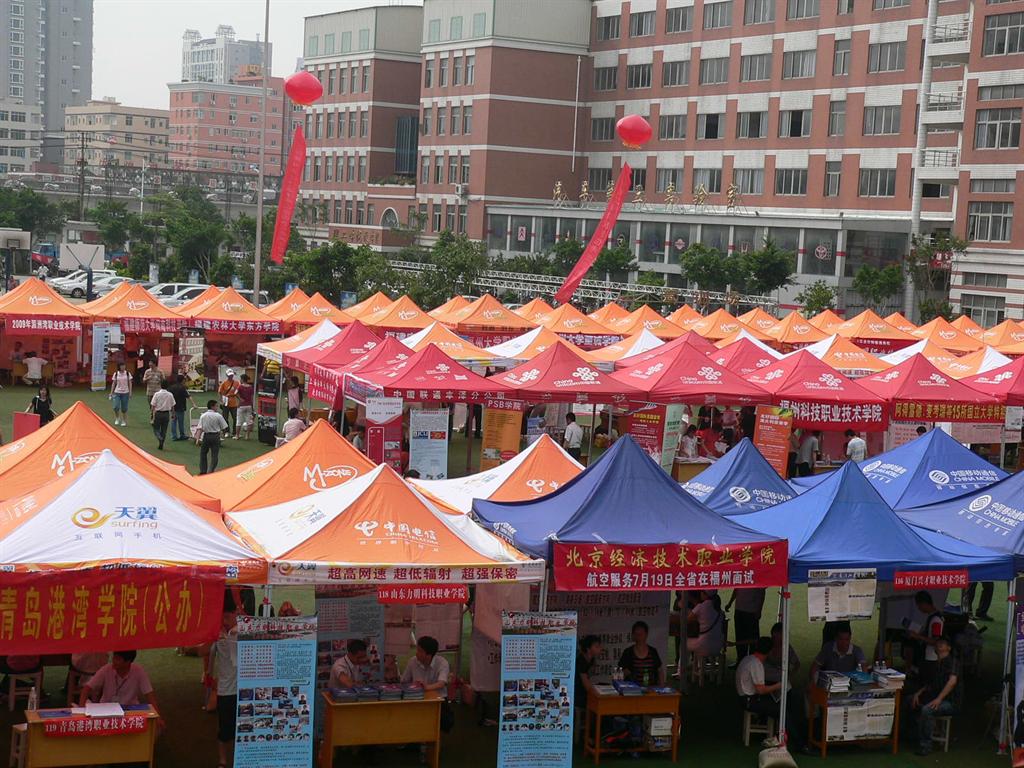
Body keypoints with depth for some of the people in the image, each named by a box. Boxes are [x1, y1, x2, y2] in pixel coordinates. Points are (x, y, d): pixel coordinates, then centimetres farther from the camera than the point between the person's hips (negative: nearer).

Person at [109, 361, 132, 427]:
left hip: (125, 393, 0)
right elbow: (113, 384, 6)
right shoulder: (116, 374, 1)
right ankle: (117, 419, 12)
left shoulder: (127, 373, 0)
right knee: (116, 407, -12)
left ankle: (124, 421, 15)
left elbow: (130, 383, 3)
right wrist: (111, 393, 4)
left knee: (124, 408, 2)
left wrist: (130, 392, -2)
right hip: (117, 393, 0)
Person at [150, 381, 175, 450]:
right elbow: (172, 406, 3)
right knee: (164, 430, 11)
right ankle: (161, 445, 14)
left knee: (156, 429, 9)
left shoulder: (157, 394, -10)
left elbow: (153, 406, -8)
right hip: (166, 413, 2)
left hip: (158, 413, -2)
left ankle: (160, 438, -19)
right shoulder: (170, 395, -3)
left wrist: (151, 414, 2)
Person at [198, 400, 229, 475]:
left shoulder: (203, 416, -2)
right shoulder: (218, 416, -7)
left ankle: (203, 471, 17)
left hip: (206, 436, 2)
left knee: (203, 453, 18)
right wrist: (221, 432, 16)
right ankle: (211, 471, 0)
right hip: (215, 436, -2)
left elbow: (200, 429, -8)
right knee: (214, 455, 6)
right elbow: (224, 427, -4)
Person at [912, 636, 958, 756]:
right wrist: (918, 693, 8)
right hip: (936, 697, 10)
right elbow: (930, 683, 25)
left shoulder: (951, 661, -10)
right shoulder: (937, 663, 19)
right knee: (910, 700, 6)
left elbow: (952, 681, -26)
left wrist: (939, 699, -32)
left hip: (950, 702, -10)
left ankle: (926, 746, -27)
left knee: (927, 709, -35)